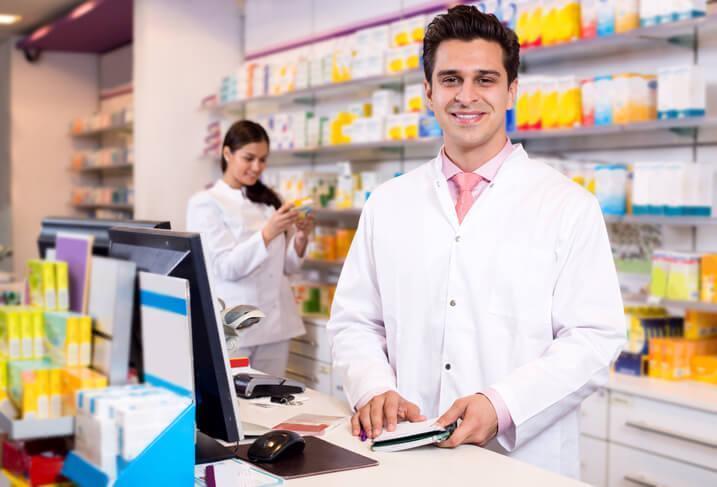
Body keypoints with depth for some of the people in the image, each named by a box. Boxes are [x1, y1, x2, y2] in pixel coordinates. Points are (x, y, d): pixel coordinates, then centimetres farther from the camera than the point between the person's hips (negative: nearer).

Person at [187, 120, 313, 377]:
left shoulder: (268, 200, 12)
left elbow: (286, 266, 12)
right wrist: (268, 233, -26)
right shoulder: (205, 203, -4)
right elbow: (227, 267, -15)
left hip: (276, 325, 5)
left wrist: (300, 239, -8)